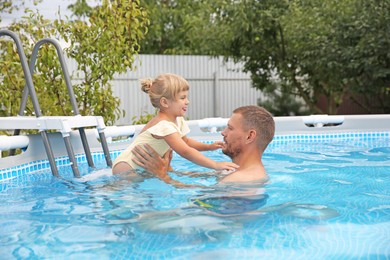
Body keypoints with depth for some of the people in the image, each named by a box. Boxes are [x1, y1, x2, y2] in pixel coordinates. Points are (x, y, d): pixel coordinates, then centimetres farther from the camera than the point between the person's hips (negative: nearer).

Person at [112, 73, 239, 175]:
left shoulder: (177, 120, 1)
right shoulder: (164, 125, -29)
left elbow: (186, 141, 16)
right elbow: (185, 152, -36)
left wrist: (209, 146, 0)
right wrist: (216, 165, -37)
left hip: (142, 170, 9)